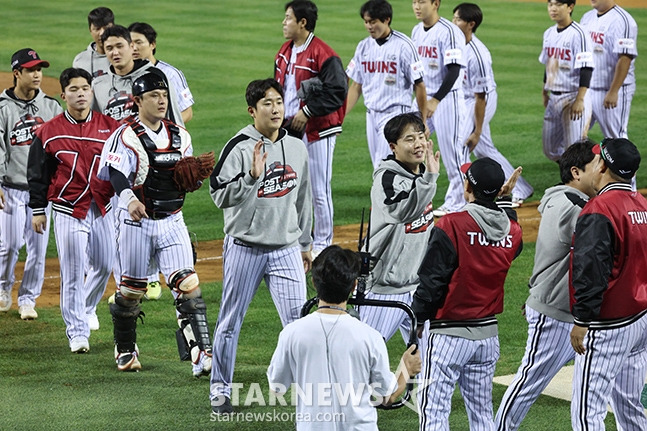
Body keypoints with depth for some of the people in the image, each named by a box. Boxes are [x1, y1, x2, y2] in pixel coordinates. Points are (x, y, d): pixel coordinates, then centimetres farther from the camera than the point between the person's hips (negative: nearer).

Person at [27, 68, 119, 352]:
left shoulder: (110, 127, 2)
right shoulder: (49, 132, -3)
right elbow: (37, 174, 4)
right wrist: (37, 210, 3)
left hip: (102, 208, 3)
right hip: (68, 210, -3)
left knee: (104, 265, 14)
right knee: (72, 273, -5)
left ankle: (87, 308, 42)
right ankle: (77, 332, 2)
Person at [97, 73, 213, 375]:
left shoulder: (180, 136, 10)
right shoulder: (125, 136, -10)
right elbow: (113, 172, -27)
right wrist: (129, 199, -46)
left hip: (172, 222, 4)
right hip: (136, 222, -4)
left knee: (188, 285, -9)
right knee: (131, 288, 7)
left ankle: (201, 355, -14)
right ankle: (125, 350, 28)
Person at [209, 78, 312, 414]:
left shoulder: (297, 148, 7)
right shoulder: (239, 148, -11)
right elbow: (220, 196, -17)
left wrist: (305, 243, 21)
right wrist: (252, 176, -30)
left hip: (286, 250, 4)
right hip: (245, 247, -4)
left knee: (299, 320, -2)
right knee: (231, 320, 6)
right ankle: (220, 389, 18)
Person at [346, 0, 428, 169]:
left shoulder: (403, 45, -10)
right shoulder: (364, 46, 7)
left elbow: (419, 85, -8)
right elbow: (356, 87, 13)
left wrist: (423, 122, -8)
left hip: (395, 114, -6)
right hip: (371, 115, 7)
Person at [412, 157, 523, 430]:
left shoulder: (451, 226, -17)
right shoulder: (512, 230, 1)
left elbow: (432, 281, -14)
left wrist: (419, 317, 2)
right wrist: (504, 201, 21)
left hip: (450, 334, -6)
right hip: (489, 333, 6)